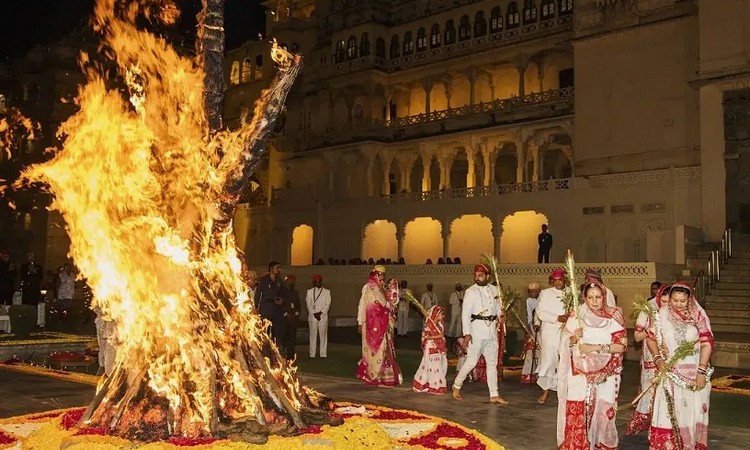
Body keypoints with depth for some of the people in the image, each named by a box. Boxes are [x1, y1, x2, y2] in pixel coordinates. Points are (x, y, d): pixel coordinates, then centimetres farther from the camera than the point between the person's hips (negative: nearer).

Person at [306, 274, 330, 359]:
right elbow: (308, 304, 4)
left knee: (323, 335, -2)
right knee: (313, 336, -1)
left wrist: (320, 313, -8)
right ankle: (312, 354, 1)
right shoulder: (309, 292, 12)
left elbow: (327, 304, 3)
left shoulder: (327, 292, 11)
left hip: (323, 316, 0)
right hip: (312, 317, 0)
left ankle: (323, 354, 0)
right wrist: (314, 314, -7)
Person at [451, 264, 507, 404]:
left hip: (492, 330, 5)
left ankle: (494, 395, 13)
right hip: (477, 328, -5)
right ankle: (457, 385, 18)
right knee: (471, 361, -4)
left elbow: (499, 307, 20)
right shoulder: (471, 291, -6)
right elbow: (465, 313, -11)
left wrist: (498, 318, -2)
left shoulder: (494, 290, 8)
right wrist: (466, 333, -18)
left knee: (492, 363, 8)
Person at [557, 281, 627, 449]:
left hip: (605, 375, 0)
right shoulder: (577, 315, 2)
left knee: (603, 411, -2)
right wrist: (574, 338, -17)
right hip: (580, 374, 0)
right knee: (577, 412, -6)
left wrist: (596, 348, -16)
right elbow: (565, 344, 5)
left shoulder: (614, 317, -1)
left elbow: (622, 346, -6)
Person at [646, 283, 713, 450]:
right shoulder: (662, 314, -3)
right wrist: (658, 359, -8)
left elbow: (707, 342, -6)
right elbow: (651, 338, 6)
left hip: (694, 372, 0)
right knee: (668, 412, -2)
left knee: (694, 411, 7)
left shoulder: (698, 315, -5)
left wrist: (701, 371, -12)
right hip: (671, 372, 0)